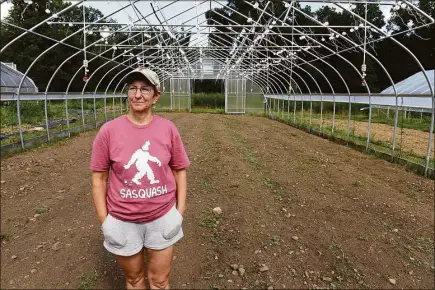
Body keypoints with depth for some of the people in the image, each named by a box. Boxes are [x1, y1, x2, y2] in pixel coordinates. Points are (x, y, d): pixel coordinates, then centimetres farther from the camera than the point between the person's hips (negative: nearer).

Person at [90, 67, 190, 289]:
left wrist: (180, 211, -1)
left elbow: (180, 170, 1)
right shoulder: (109, 130, -11)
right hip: (123, 221, 0)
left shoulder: (168, 128, -8)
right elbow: (99, 177, -4)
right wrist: (104, 221, -5)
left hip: (162, 217, 1)